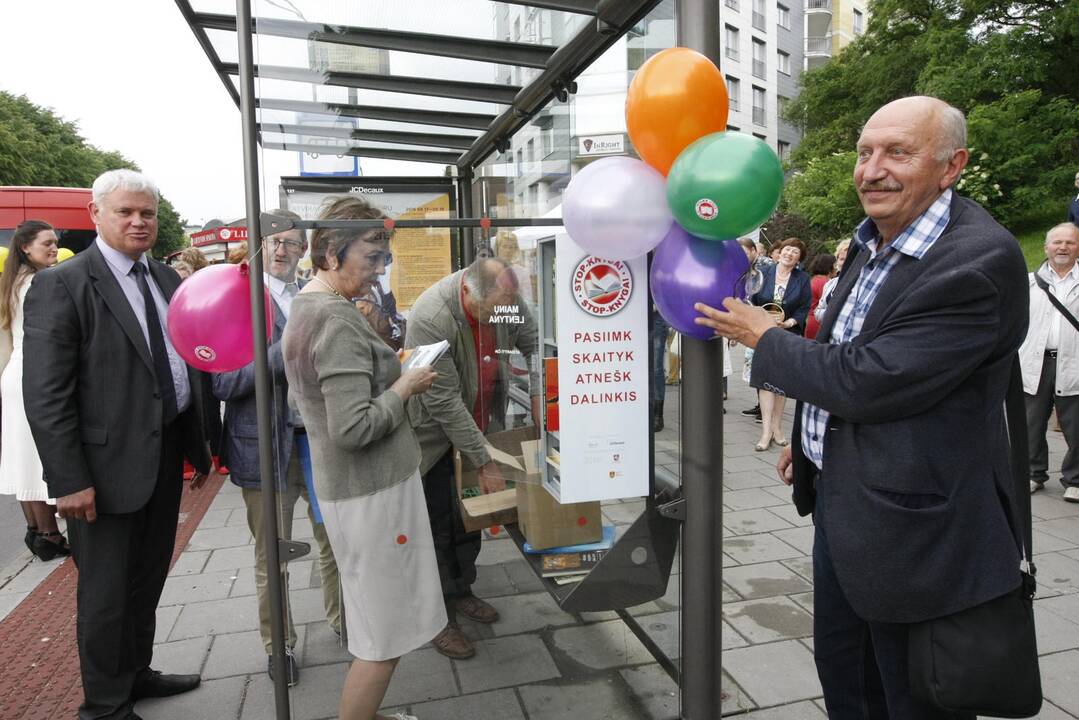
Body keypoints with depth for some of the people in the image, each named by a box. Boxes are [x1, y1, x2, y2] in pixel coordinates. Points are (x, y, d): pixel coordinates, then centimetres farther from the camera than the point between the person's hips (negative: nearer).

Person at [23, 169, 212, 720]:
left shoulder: (167, 279, 8)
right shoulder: (61, 285, -12)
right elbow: (45, 395, -16)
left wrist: (198, 445, 11)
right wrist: (68, 480, -18)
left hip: (166, 456, 6)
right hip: (109, 464, -6)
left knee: (148, 579, 21)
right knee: (106, 592, 10)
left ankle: (136, 674, 42)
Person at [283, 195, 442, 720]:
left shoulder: (303, 308, 9)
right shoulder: (339, 320, -22)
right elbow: (354, 429, -27)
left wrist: (392, 374, 9)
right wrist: (403, 387, -13)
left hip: (342, 484, 10)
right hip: (373, 490, -10)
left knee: (374, 623, 23)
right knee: (385, 637, 5)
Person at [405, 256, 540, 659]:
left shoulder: (504, 296, -14)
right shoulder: (430, 316, -33)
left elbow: (533, 343, 4)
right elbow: (444, 401, -29)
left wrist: (537, 392, -8)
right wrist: (485, 462, -25)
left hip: (477, 425, 6)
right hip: (435, 433, -6)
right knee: (437, 527, 3)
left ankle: (461, 592, 38)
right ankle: (440, 618, 20)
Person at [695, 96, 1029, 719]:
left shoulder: (982, 261, -23)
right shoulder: (875, 241, 5)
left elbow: (867, 382, -27)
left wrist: (764, 337, -14)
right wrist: (811, 441, 21)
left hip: (912, 526, -8)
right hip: (839, 504, 8)